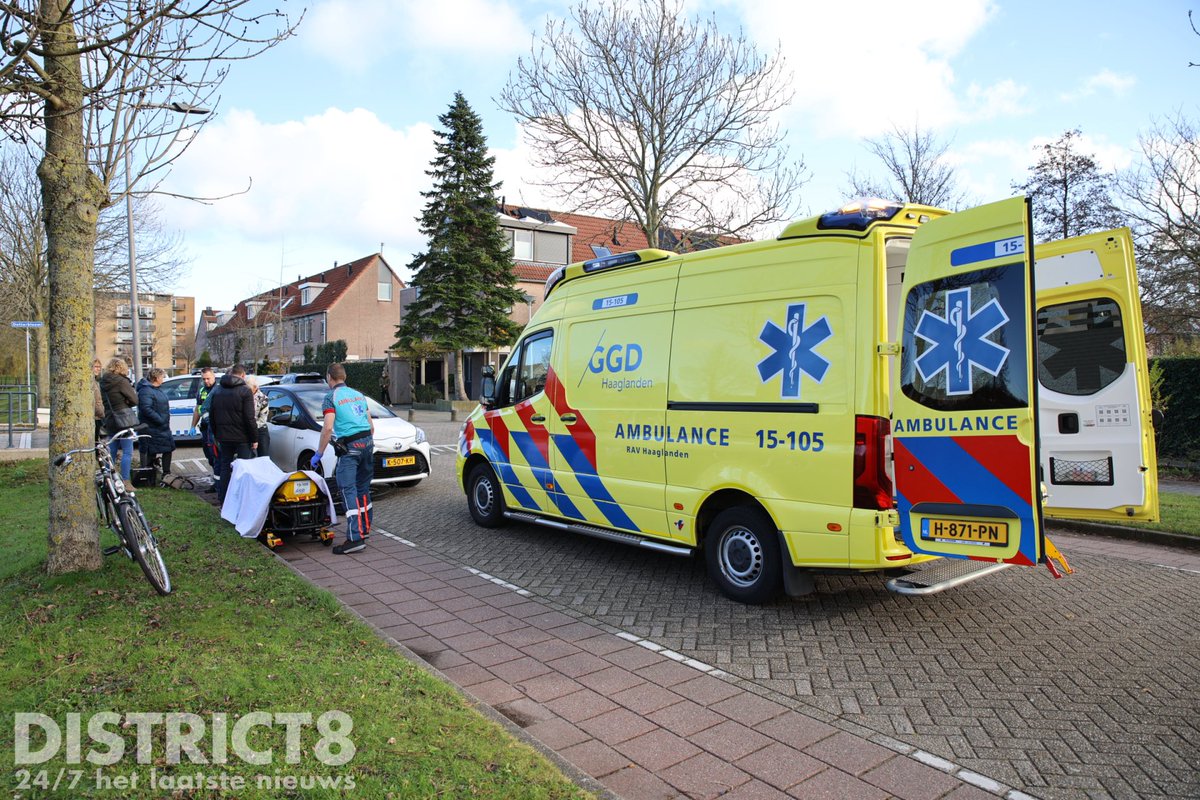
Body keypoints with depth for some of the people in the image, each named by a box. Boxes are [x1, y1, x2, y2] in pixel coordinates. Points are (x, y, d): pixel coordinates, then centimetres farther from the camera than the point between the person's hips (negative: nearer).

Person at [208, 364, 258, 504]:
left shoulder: (217, 391, 10)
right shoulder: (245, 391, -11)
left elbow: (211, 415, 15)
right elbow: (249, 418, -15)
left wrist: (216, 434, 22)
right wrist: (254, 438, -11)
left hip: (223, 436, 6)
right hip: (242, 437, -6)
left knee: (224, 466, 13)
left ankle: (222, 498, 17)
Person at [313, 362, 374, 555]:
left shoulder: (330, 397, -3)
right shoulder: (358, 395, 17)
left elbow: (328, 427, -13)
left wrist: (318, 454, -6)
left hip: (349, 447, -7)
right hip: (367, 443, 7)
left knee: (349, 491, -9)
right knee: (363, 488, 18)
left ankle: (355, 537, -16)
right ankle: (365, 528, 28)